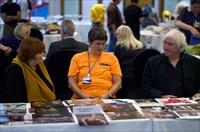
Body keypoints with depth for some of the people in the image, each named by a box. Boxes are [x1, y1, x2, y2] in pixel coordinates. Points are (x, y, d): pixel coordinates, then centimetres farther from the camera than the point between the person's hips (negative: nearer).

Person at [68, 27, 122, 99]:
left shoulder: (112, 58, 16)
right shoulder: (77, 58, 13)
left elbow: (118, 82, 10)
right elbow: (72, 82, 7)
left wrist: (108, 95, -8)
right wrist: (83, 95, -9)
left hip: (106, 98, 1)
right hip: (82, 99, -1)